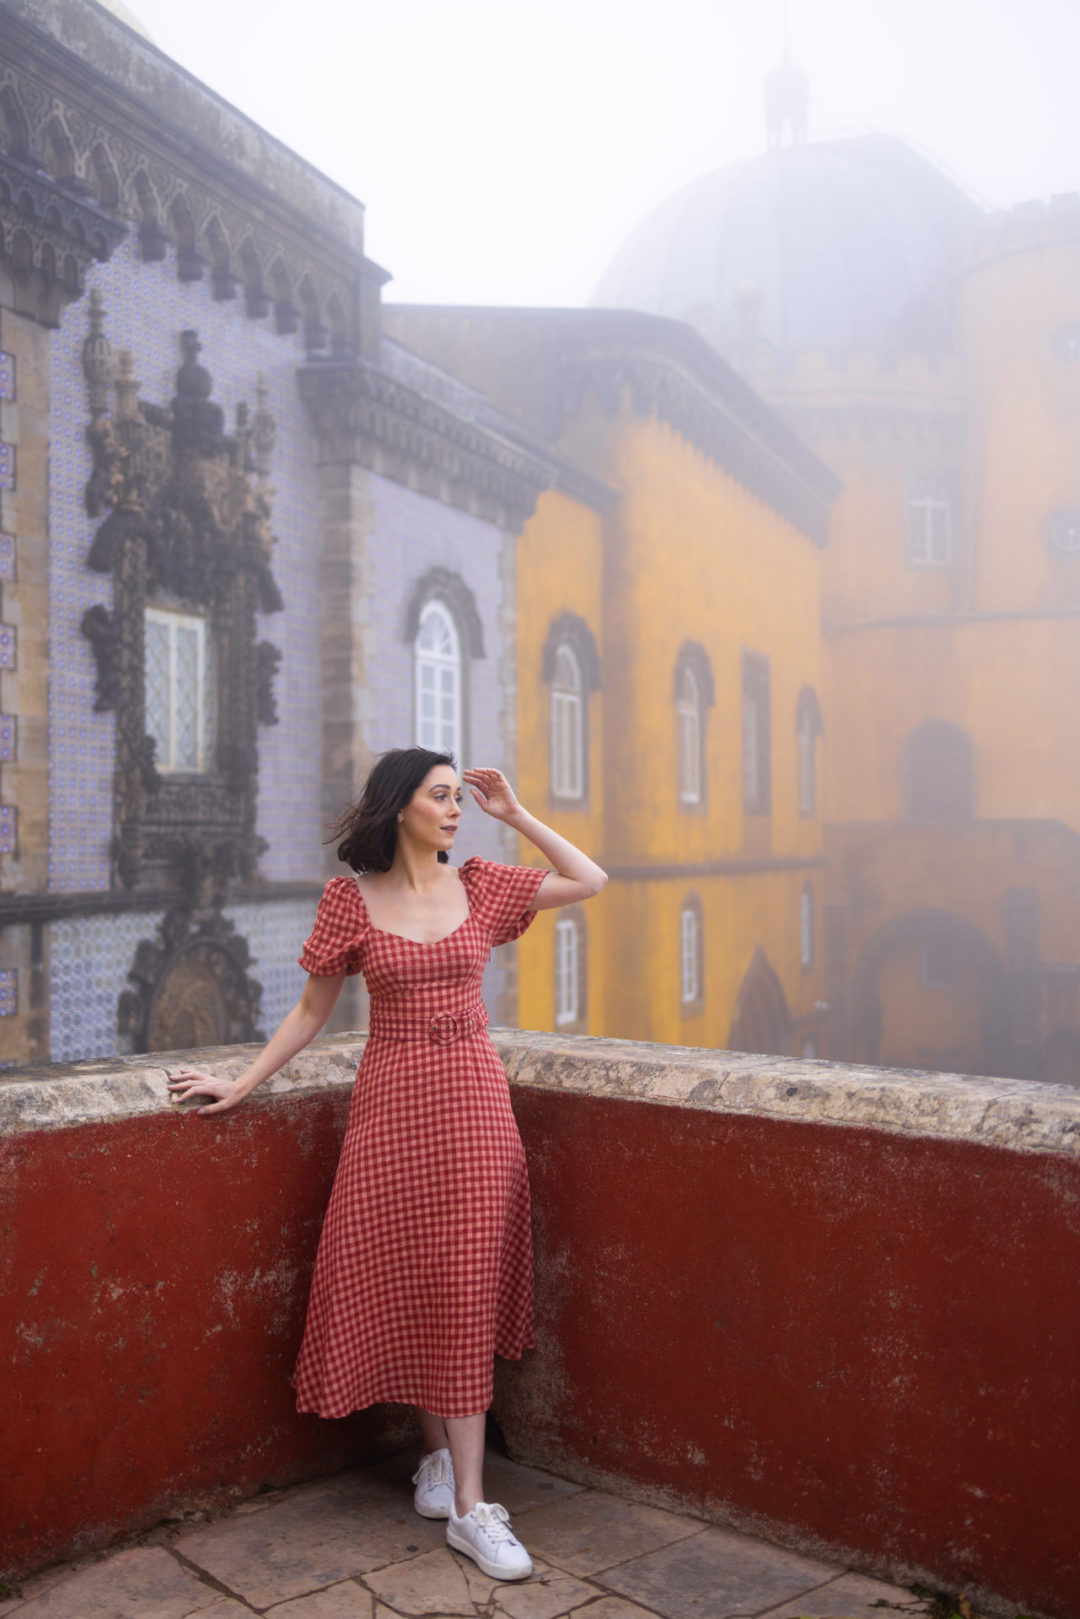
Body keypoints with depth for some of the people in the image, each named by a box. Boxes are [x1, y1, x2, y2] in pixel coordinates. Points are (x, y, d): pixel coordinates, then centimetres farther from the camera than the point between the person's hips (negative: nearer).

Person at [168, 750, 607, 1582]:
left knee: (465, 1291, 1)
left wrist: (514, 815, 2)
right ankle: (440, 1453, 25)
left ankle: (468, 1504, 6)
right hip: (393, 1103, -1)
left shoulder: (481, 886, 5)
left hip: (473, 1101, 1)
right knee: (406, 1284, 4)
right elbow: (312, 1010, 4)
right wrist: (242, 1084, 2)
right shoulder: (352, 899, -1)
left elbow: (590, 881, 7)